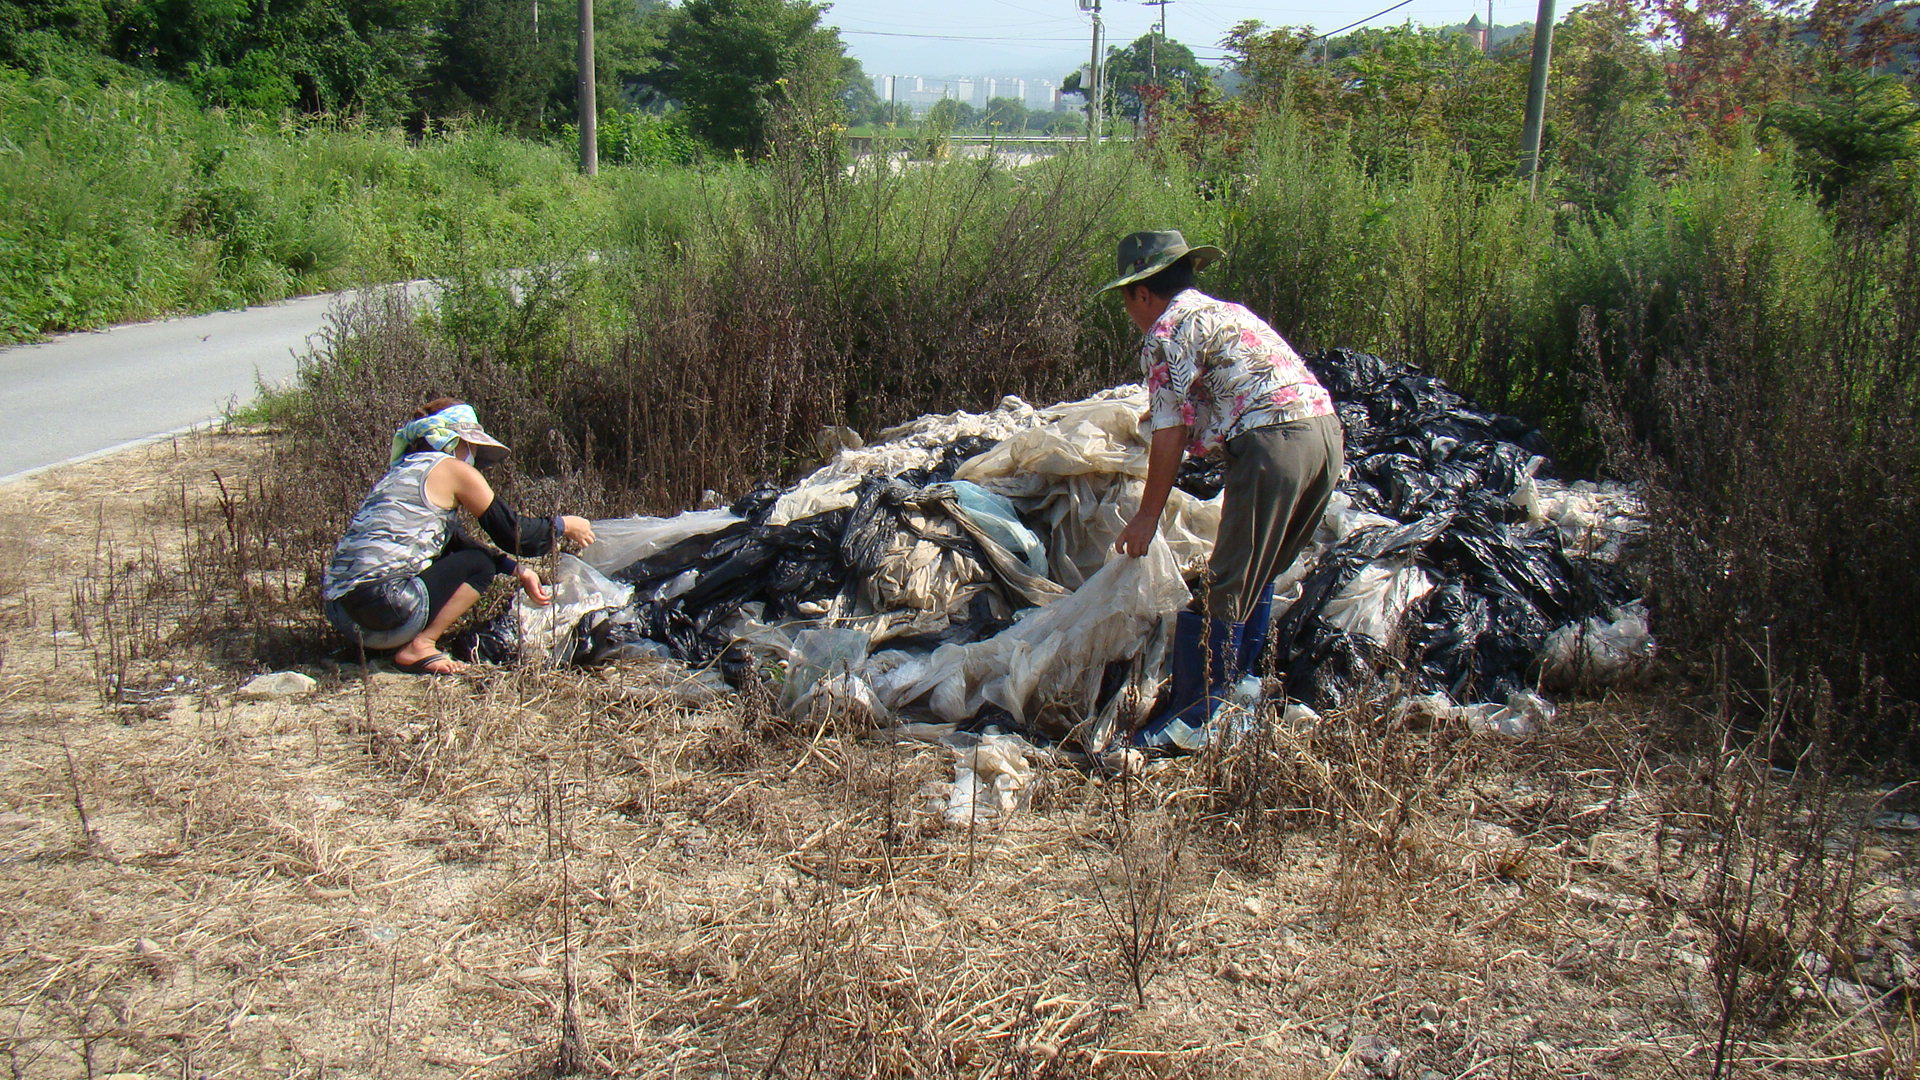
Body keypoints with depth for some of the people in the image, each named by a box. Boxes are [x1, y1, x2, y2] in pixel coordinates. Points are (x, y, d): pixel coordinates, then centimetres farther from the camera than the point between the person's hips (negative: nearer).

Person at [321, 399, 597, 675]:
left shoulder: (404, 469, 23)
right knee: (481, 563, 4)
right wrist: (563, 526, 17)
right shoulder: (452, 469, -2)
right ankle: (419, 647, -4)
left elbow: (457, 541, 27)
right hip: (385, 606, -9)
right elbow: (513, 534, 0)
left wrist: (517, 570, 23)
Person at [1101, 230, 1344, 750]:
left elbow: (1170, 436, -3)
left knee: (1225, 590, -2)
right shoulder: (1228, 311, 28)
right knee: (1259, 577, 23)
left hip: (1273, 444, -9)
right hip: (1327, 430, 9)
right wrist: (1164, 411, 57)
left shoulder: (1166, 332, 1)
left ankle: (1192, 721, 2)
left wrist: (1147, 516, 5)